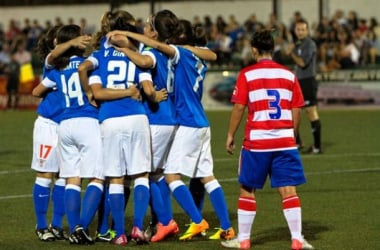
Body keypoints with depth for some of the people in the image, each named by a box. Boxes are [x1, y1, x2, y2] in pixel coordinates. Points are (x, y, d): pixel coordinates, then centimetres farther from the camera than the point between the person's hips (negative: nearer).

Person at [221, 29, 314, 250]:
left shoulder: (247, 74, -3)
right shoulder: (289, 75, 6)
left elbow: (239, 108, -6)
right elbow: (296, 111, 6)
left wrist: (231, 136, 4)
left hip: (256, 141, -2)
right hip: (285, 141, 2)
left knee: (248, 190, 9)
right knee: (288, 189, 2)